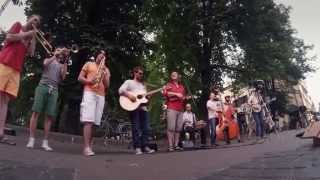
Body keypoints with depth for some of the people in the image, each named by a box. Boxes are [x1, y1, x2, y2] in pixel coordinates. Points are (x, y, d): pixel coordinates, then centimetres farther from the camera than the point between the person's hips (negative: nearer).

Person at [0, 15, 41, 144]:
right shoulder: (18, 25, 13)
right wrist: (26, 35, 2)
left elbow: (31, 53, 10)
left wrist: (33, 37, 10)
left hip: (16, 70, 4)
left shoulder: (30, 37, 24)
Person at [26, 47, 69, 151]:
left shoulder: (61, 66, 22)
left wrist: (65, 62, 0)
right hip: (43, 86, -2)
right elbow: (45, 63, -6)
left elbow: (63, 77, 3)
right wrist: (55, 55, -7)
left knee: (50, 116, -6)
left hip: (54, 90, 2)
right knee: (36, 112, -10)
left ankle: (45, 142, -4)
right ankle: (31, 139, -7)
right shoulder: (48, 60, 18)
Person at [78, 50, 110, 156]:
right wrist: (90, 81, -11)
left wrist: (104, 74, -2)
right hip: (89, 93, -4)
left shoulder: (106, 70, 22)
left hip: (101, 96, 4)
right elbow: (80, 78, 7)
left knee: (94, 122, 1)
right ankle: (86, 147, -20)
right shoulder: (88, 64, 14)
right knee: (88, 120, -16)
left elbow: (107, 86, 12)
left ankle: (89, 146, 6)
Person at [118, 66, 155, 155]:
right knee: (136, 128, -5)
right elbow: (121, 90, -8)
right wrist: (129, 95, -20)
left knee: (146, 128, 1)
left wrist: (149, 96, 1)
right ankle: (137, 147, 0)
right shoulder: (129, 82, 8)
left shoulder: (143, 85, 26)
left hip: (143, 107, 6)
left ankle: (145, 146, 7)